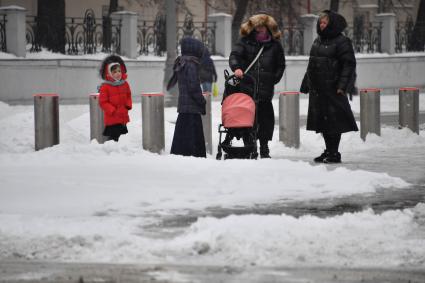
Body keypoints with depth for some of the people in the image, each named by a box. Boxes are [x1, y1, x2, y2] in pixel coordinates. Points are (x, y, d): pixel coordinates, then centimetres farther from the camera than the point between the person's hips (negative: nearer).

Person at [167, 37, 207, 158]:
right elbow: (194, 87, -19)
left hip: (183, 106, 9)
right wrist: (202, 101, -7)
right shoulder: (191, 65, -15)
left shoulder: (181, 64, 14)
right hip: (191, 107, -9)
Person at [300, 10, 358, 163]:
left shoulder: (342, 42, -7)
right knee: (322, 121, 11)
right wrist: (306, 85, 21)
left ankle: (334, 153, -2)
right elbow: (311, 64, 24)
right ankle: (328, 151, 19)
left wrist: (342, 86, -20)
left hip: (333, 88, -8)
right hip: (317, 89, 8)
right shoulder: (317, 41, 17)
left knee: (333, 121, -6)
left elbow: (349, 64, -12)